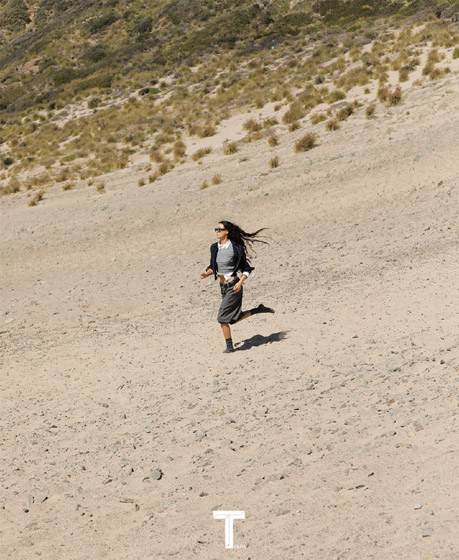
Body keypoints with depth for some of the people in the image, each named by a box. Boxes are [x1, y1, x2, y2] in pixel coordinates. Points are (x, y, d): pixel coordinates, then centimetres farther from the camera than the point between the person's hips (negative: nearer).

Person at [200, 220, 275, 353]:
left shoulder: (235, 248, -13)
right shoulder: (214, 247, 4)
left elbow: (247, 268, -6)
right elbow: (213, 266, 15)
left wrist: (240, 282, -19)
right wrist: (207, 273, -6)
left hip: (233, 286, -7)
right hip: (223, 287, 7)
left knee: (222, 317, -8)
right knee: (233, 319, 14)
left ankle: (229, 347, 7)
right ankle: (258, 309, 31)